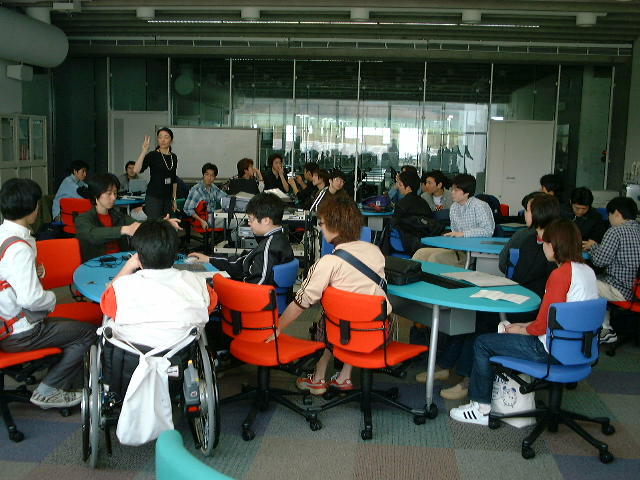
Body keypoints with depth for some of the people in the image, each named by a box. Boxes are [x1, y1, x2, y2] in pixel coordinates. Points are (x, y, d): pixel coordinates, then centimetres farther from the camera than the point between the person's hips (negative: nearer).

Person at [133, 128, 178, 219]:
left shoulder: (173, 157, 10)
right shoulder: (152, 155, -7)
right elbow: (136, 170, -22)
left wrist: (174, 199, 15)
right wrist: (144, 151, -28)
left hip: (168, 198, 6)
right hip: (153, 197, -6)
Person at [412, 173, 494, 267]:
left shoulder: (480, 206, -10)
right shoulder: (454, 207, 13)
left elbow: (488, 230, -21)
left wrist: (463, 233, -23)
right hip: (458, 250, 8)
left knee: (436, 257, -25)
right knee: (421, 253, -5)